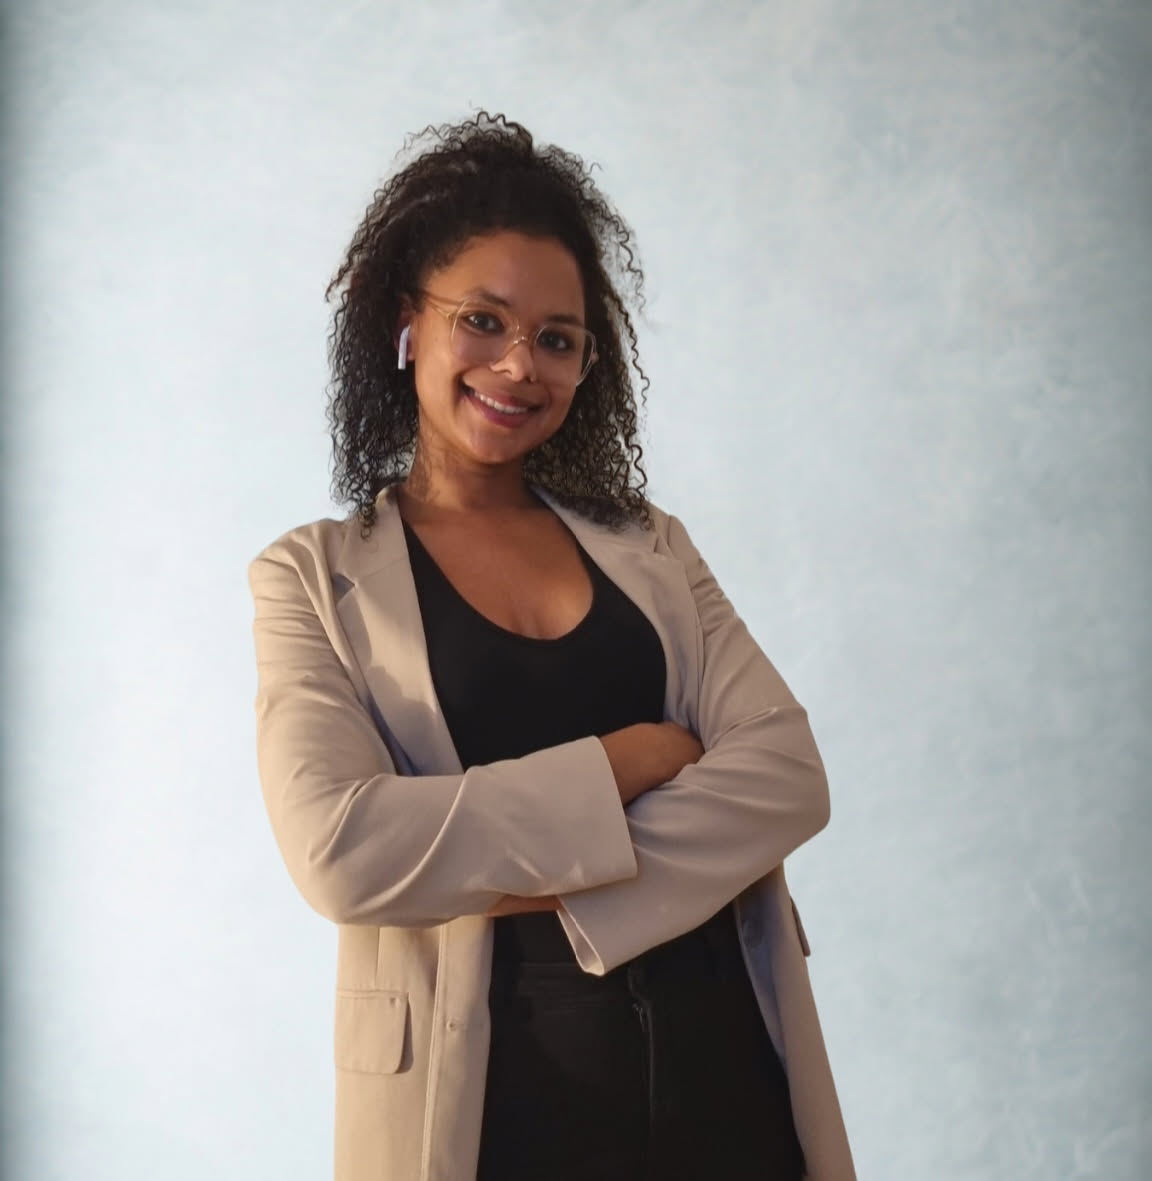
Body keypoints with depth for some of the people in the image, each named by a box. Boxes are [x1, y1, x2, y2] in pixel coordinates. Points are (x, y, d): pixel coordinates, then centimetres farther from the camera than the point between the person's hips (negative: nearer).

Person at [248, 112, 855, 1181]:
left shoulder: (648, 545, 7)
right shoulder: (315, 578, -2)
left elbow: (790, 772, -5)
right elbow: (340, 851, -17)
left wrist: (567, 885, -18)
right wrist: (625, 761, -13)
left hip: (725, 1062, 3)